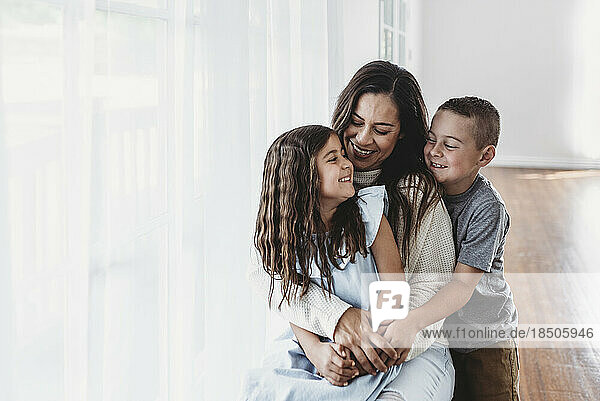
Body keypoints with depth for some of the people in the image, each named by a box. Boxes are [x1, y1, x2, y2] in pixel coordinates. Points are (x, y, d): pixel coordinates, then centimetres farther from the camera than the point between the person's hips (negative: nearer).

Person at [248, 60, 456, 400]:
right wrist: (336, 317, -27)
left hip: (412, 352, -1)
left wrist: (402, 335, -27)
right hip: (318, 345, 2)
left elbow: (433, 283, -4)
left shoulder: (420, 193, 1)